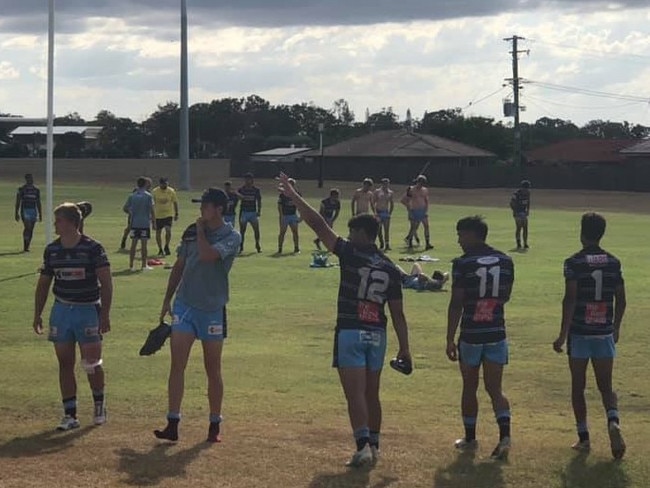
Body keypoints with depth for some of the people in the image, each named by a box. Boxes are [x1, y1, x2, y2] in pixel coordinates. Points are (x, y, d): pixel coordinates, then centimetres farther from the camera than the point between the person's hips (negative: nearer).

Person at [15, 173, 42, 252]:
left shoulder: (36, 190, 13)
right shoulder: (21, 189, 2)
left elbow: (38, 204, 17)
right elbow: (18, 203, 2)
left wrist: (40, 214, 14)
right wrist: (17, 213, -4)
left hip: (34, 211, 4)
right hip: (25, 210, -4)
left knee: (31, 229, 2)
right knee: (27, 227, -19)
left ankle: (27, 247, 9)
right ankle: (25, 246, -16)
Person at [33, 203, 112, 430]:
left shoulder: (93, 248, -9)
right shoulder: (52, 250, 5)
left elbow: (106, 283, -8)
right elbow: (44, 283, 13)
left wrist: (105, 313, -13)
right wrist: (37, 314, 9)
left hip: (88, 310, -4)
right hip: (61, 309, 4)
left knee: (92, 364, -2)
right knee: (65, 363, 5)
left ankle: (99, 403, 23)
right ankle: (70, 414, 11)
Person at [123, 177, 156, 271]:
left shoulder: (132, 196, 3)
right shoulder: (148, 196, -6)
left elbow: (125, 208, 5)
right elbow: (151, 210, -8)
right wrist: (154, 222, -2)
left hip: (134, 223, 3)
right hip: (145, 223, -3)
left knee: (133, 244, 7)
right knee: (144, 244, 1)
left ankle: (131, 265, 9)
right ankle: (144, 265, 5)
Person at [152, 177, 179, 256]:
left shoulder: (171, 191, -4)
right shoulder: (155, 192, -5)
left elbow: (175, 202, 6)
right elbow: (152, 204, 2)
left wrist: (176, 214, 5)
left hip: (169, 214, -1)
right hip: (158, 215, 1)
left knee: (168, 230, -17)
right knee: (158, 232, 5)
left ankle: (166, 247, 0)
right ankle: (160, 249, 19)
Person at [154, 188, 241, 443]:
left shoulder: (231, 236, -8)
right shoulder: (191, 231, 6)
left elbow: (208, 255, -27)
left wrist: (201, 230, -12)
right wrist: (167, 300, 15)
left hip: (212, 309, -3)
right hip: (184, 305, 3)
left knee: (213, 369, 7)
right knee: (177, 364, -6)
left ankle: (215, 425, 18)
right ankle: (172, 424, -6)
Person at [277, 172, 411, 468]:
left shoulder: (351, 254, -8)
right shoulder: (390, 270, 5)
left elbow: (318, 225, -9)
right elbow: (397, 314, 5)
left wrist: (294, 196, -3)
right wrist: (404, 348, 9)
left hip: (351, 333, -5)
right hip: (376, 335, 5)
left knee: (355, 394, -7)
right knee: (371, 394, 17)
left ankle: (363, 445, -17)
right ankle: (373, 446, 25)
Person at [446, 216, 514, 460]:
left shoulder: (463, 263, -11)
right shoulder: (505, 261, 3)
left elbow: (456, 304, -12)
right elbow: (506, 296, 13)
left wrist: (450, 339, -8)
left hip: (471, 334, -3)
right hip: (497, 334, 3)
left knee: (469, 387, 12)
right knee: (495, 388, 6)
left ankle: (470, 438, 23)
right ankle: (505, 434, -13)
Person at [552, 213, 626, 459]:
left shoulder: (574, 263, -10)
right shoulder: (613, 263, 4)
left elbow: (570, 299, -16)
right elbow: (621, 300, 7)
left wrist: (563, 334, -12)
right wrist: (616, 328, 21)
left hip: (579, 332, -3)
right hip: (604, 333, 3)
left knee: (578, 386, 9)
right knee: (605, 385, 8)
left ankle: (583, 437, 11)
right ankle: (613, 421, -18)